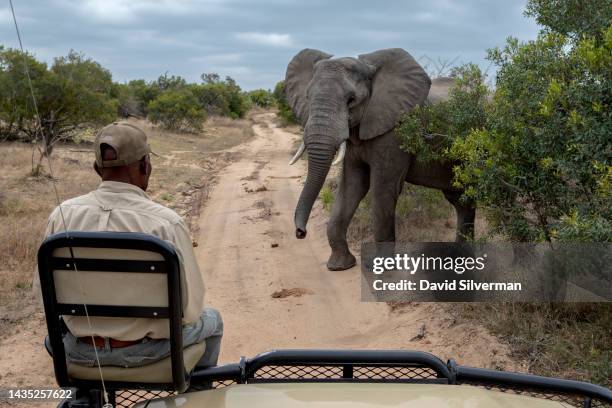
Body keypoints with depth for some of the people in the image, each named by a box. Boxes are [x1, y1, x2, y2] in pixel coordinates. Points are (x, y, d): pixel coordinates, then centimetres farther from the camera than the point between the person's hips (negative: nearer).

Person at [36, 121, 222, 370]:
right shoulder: (167, 222, -22)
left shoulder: (61, 216, -11)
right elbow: (190, 307, -16)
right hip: (146, 350, -3)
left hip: (80, 351, 4)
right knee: (211, 320, 27)